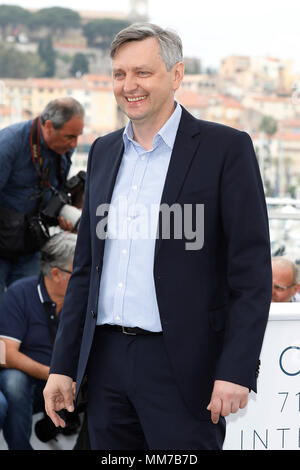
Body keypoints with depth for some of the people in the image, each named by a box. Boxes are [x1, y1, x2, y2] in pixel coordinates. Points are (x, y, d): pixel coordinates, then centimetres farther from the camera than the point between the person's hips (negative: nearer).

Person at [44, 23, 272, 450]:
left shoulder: (226, 148, -5)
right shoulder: (103, 152, 13)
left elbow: (252, 273, -9)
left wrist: (235, 371, -16)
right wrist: (63, 365, 11)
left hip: (183, 365, -5)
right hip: (107, 360, 5)